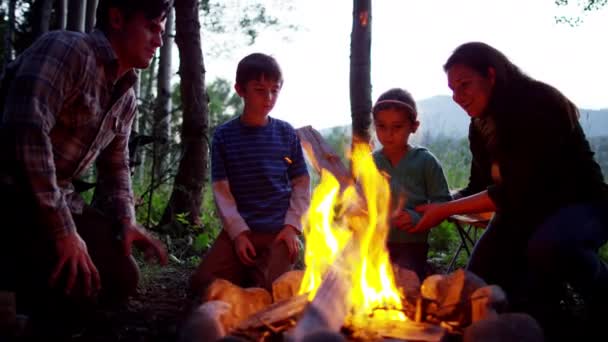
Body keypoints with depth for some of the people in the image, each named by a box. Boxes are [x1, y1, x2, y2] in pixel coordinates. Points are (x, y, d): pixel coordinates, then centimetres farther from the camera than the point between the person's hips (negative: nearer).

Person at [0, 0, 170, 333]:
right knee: (76, 279, -24)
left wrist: (126, 220, 4)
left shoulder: (127, 97, 13)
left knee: (121, 278, 5)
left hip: (58, 197, 9)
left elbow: (115, 163, 23)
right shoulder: (67, 49, -15)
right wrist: (62, 230, -28)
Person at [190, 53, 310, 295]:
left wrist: (292, 226, -6)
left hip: (278, 231, 0)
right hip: (240, 229, 1)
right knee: (202, 282, -13)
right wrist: (238, 231, -11)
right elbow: (221, 189, -1)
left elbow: (301, 184, 6)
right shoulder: (224, 135, 1)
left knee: (268, 292, -17)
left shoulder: (286, 134, 4)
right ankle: (244, 273, 13)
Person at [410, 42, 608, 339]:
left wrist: (446, 209, -27)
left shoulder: (539, 104, -24)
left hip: (581, 203, -7)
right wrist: (432, 210, -10)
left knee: (548, 245, -39)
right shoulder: (481, 124, 2)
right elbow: (480, 188, 6)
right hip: (525, 209, 7)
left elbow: (519, 190, -30)